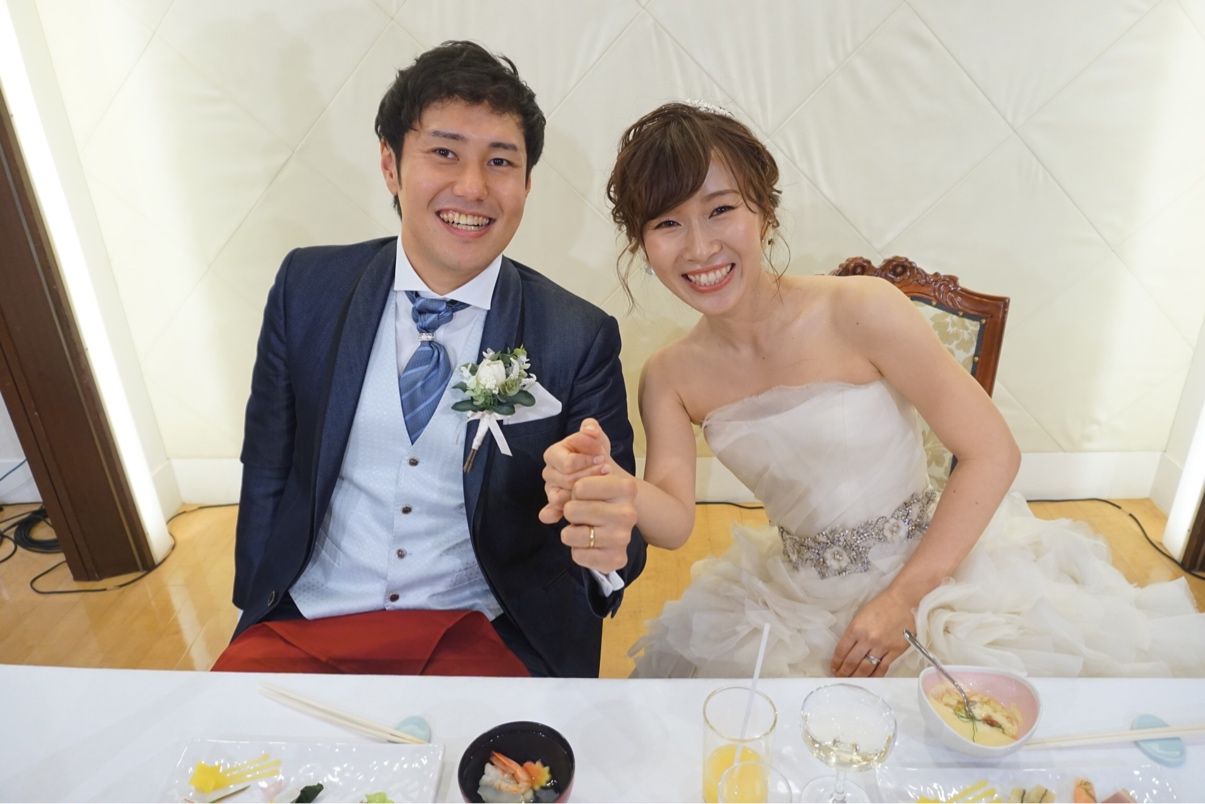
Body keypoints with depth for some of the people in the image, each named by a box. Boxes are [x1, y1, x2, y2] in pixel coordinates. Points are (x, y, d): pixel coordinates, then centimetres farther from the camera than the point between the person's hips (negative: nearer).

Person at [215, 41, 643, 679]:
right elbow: (267, 469, 6)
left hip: (483, 634, -1)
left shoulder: (580, 339, -10)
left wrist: (609, 548, -27)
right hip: (304, 624, 2)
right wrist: (254, 610, 5)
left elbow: (611, 508, -5)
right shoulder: (307, 287, -1)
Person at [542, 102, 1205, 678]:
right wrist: (612, 484, -33)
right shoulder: (669, 377, -5)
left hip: (934, 572, -3)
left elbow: (993, 453, -14)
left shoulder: (862, 312, -19)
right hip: (796, 605, 3)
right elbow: (673, 519, -11)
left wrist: (901, 599, -16)